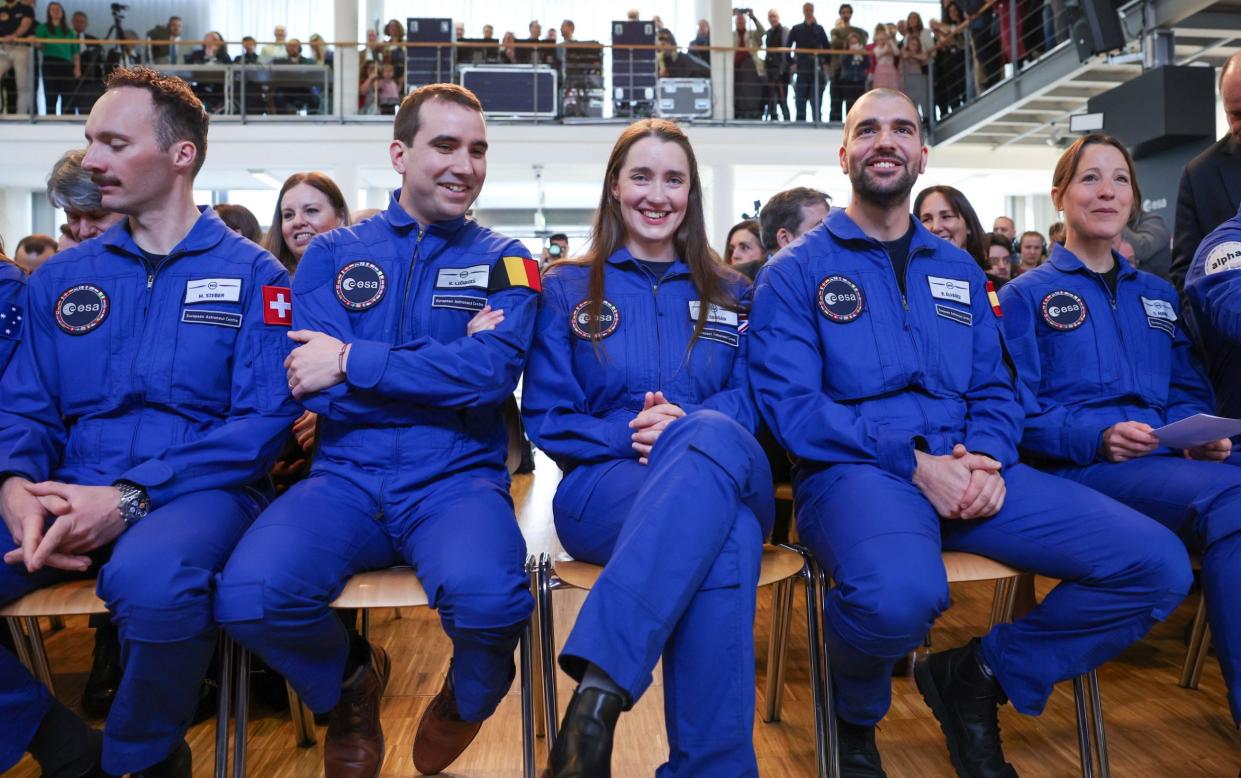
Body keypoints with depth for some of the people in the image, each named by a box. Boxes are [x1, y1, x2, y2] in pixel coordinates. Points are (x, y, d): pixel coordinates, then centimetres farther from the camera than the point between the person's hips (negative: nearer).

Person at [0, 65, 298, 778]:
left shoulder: (253, 275, 2)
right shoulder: (61, 279, 17)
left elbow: (262, 421, -8)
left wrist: (130, 497, -19)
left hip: (198, 491, -4)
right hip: (69, 497, 5)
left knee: (152, 581, -37)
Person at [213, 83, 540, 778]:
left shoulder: (505, 263, 9)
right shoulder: (333, 255, 11)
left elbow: (496, 369, -11)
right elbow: (318, 390, -3)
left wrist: (353, 362, -11)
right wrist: (451, 374, -8)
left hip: (458, 481, -1)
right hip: (348, 479, 2)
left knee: (488, 595, -33)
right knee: (250, 596, -27)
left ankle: (469, 699, 8)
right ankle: (350, 681, 11)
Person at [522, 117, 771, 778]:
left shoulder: (730, 295, 21)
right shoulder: (568, 289, 14)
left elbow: (750, 400, 9)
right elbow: (546, 417, 6)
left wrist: (690, 429, -14)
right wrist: (628, 435, -13)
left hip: (726, 475, 2)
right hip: (603, 489, -2)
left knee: (715, 435, -40)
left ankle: (600, 685, -43)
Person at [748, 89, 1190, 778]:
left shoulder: (959, 271, 21)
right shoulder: (795, 272, 4)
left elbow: (994, 389, 16)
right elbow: (790, 404, -8)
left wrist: (987, 458, -8)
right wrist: (914, 463, -17)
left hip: (966, 469, 6)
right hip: (853, 469, -5)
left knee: (1157, 564, -10)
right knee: (898, 593, -39)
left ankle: (978, 677, 11)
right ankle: (855, 715, 0)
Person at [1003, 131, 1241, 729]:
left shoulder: (1157, 295, 25)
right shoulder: (1026, 296, 6)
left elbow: (1189, 393, 21)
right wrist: (1095, 436, -19)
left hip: (1167, 464, 5)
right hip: (1076, 469, -5)